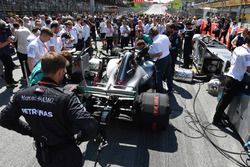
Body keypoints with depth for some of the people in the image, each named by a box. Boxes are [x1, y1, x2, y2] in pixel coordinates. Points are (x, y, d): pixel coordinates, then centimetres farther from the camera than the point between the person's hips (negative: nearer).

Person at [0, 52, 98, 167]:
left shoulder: (21, 95, -13)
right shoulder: (65, 98, -31)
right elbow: (90, 128, -38)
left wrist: (30, 130, 8)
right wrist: (77, 138, -17)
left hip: (42, 155, 4)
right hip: (67, 157, -4)